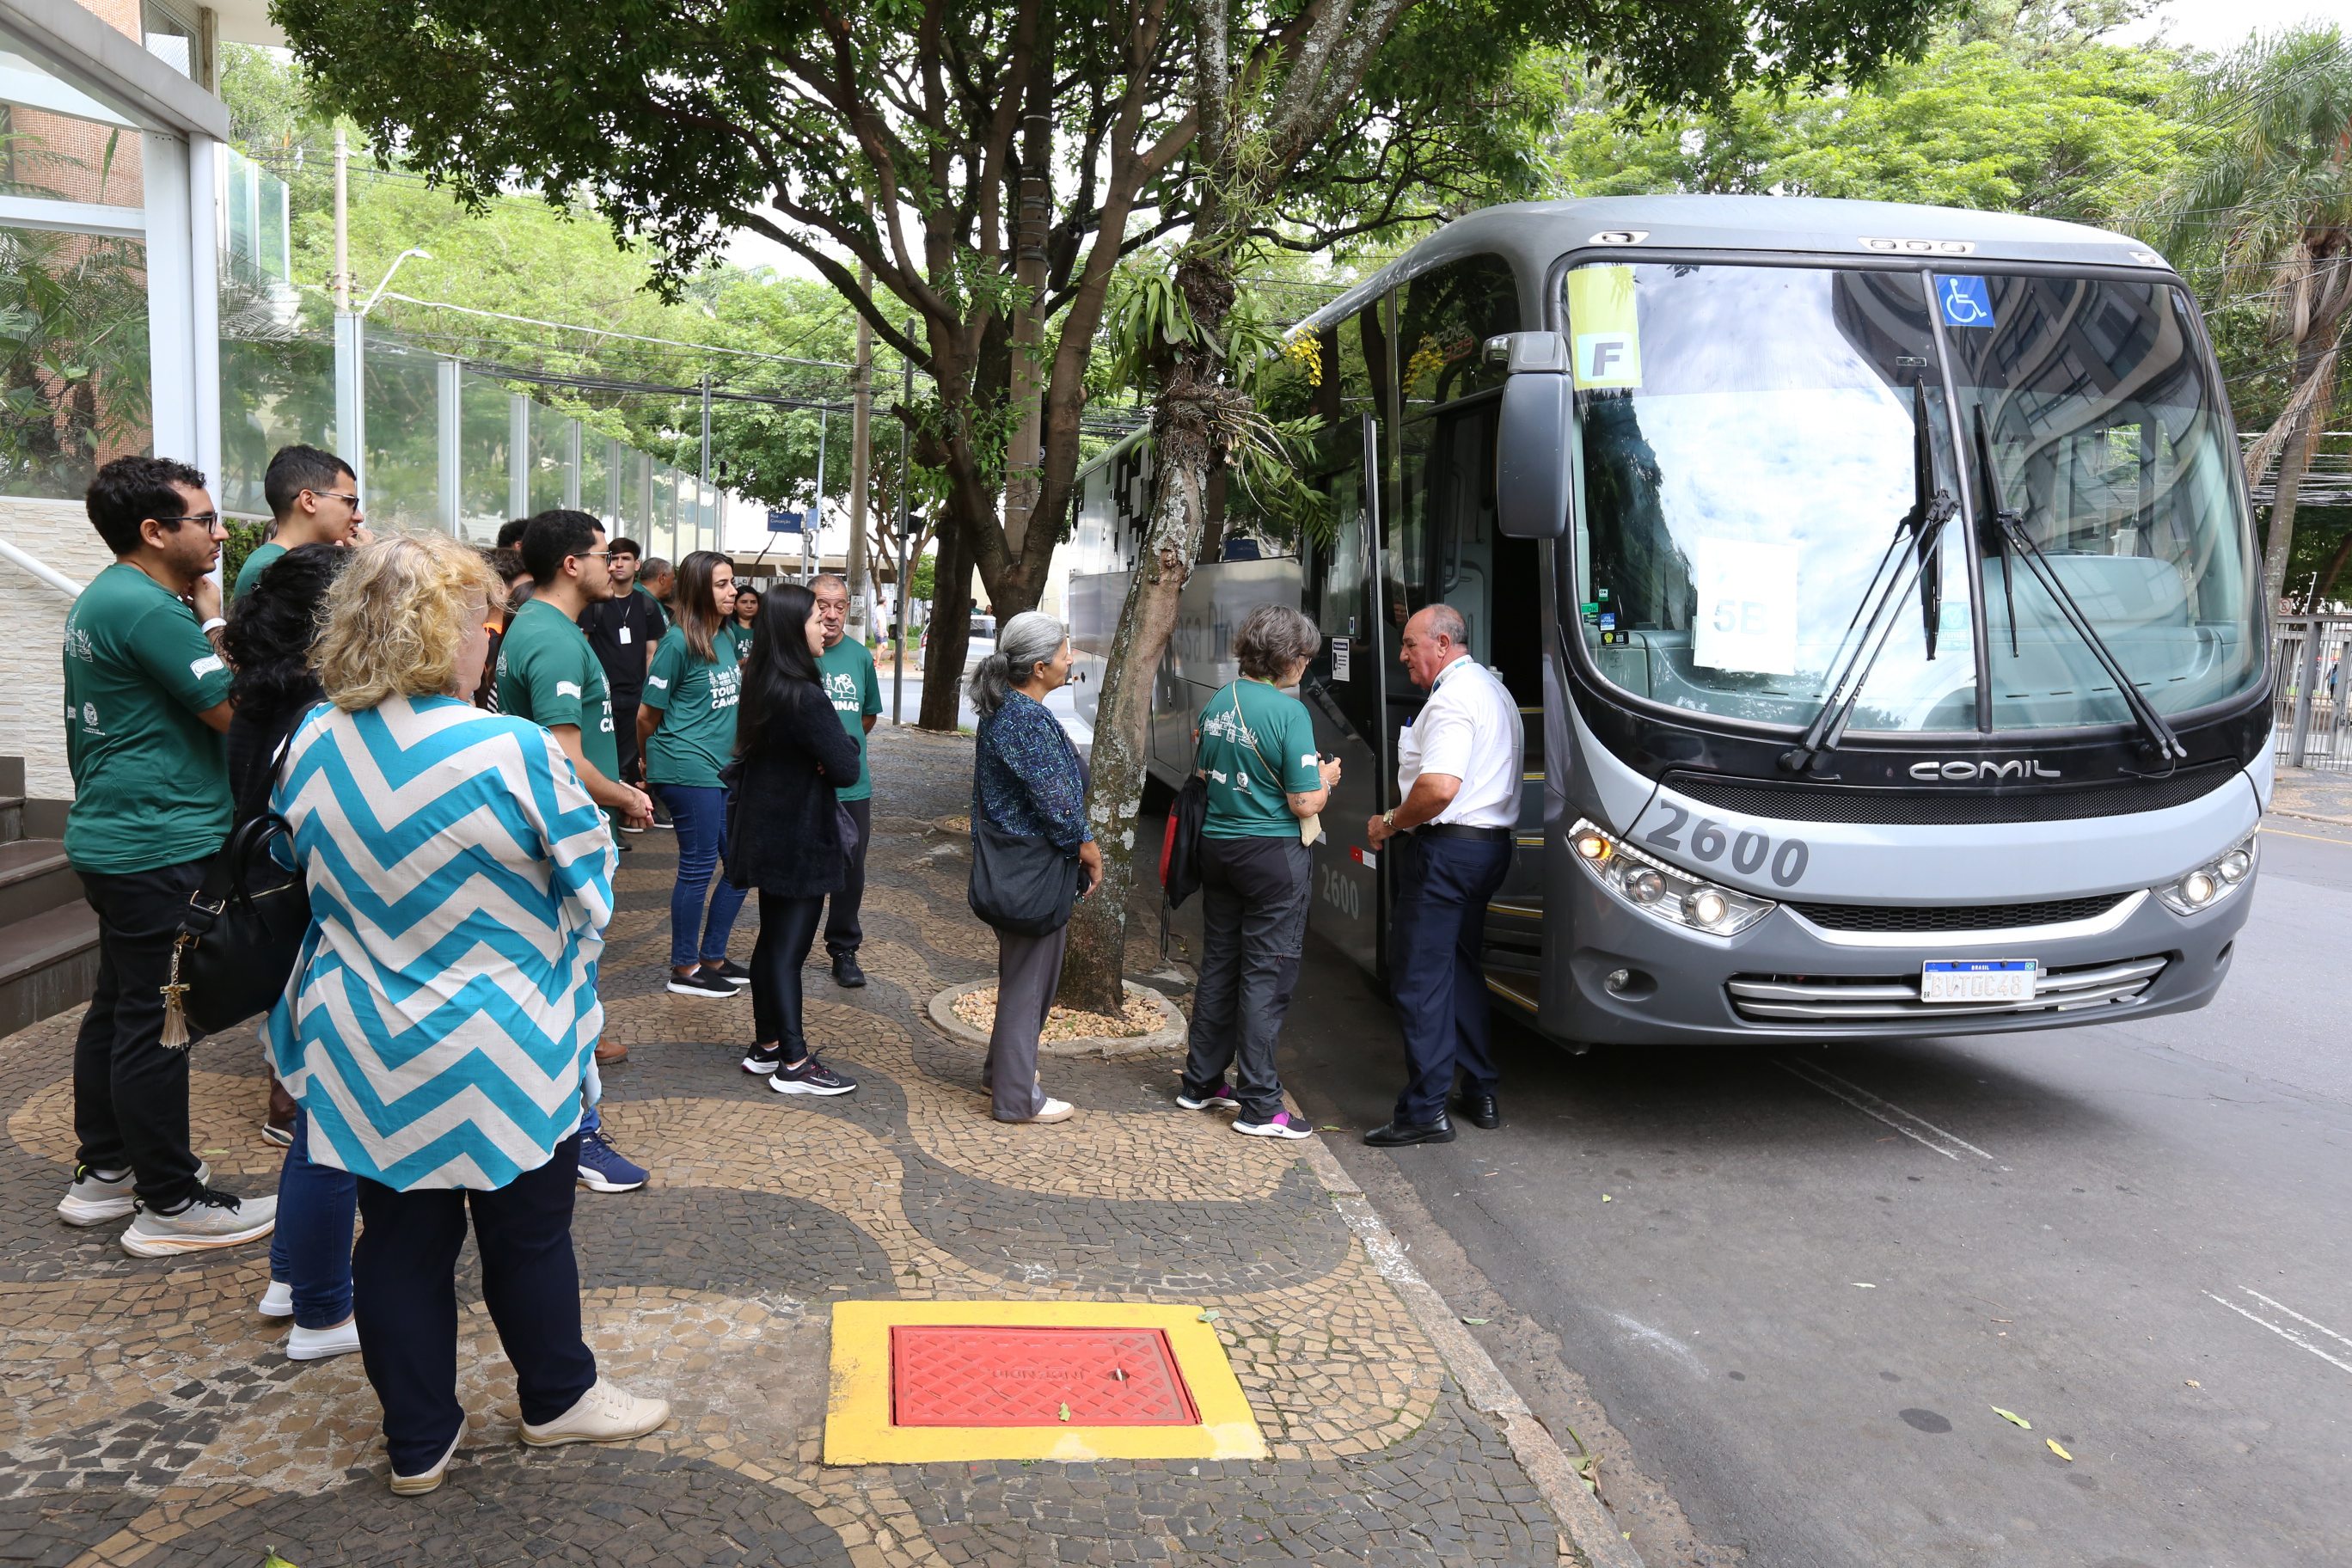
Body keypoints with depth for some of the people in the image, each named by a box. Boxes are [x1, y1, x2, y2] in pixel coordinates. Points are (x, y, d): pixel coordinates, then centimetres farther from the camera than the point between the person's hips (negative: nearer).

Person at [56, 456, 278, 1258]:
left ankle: (102, 1172, 31)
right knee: (156, 1022, -3)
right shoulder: (147, 606, -19)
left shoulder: (103, 598, 15)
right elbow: (233, 709, -19)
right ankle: (170, 1204, 6)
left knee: (117, 1007, 19)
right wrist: (212, 617, -9)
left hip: (115, 839, 11)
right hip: (157, 850, -11)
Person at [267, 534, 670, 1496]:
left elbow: (301, 877, 12)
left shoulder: (311, 747, -4)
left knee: (399, 1239, 15)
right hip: (500, 1055, -4)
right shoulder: (517, 753, -22)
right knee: (528, 1234, 15)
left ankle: (418, 1441, 28)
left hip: (366, 1055, 5)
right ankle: (557, 1399, 35)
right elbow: (591, 889, -9)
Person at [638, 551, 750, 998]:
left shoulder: (728, 634, 10)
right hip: (687, 771, -8)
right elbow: (648, 715, -7)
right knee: (698, 866, -1)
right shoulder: (679, 642, -13)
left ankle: (712, 957, 24)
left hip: (725, 768, 8)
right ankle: (684, 970, 12)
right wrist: (652, 762, 8)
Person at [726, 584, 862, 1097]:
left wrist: (822, 756, -5)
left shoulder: (761, 685, 4)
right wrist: (846, 744, -3)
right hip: (799, 839, -9)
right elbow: (846, 767, -24)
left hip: (766, 835, 9)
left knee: (772, 938, 18)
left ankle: (766, 1045, 28)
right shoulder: (805, 697, -24)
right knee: (790, 945, -2)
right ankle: (794, 1064, 6)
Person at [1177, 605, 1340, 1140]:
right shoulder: (1290, 712, -16)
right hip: (1273, 855, -7)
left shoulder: (1218, 703, 6)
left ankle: (1201, 1082, 27)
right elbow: (1305, 803, -16)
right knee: (1266, 975, -1)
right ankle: (1259, 1106, 4)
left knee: (1218, 965, 17)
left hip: (1217, 848, 7)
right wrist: (1326, 775, 3)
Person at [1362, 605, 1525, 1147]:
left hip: (1446, 848, -11)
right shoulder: (1493, 690, 18)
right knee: (1461, 968, 19)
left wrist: (1390, 823, -13)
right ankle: (1480, 1092, 24)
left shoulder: (1452, 697, -16)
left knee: (1419, 977, -5)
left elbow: (1440, 787, -28)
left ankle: (1425, 1110, -2)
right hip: (1490, 844, 11)